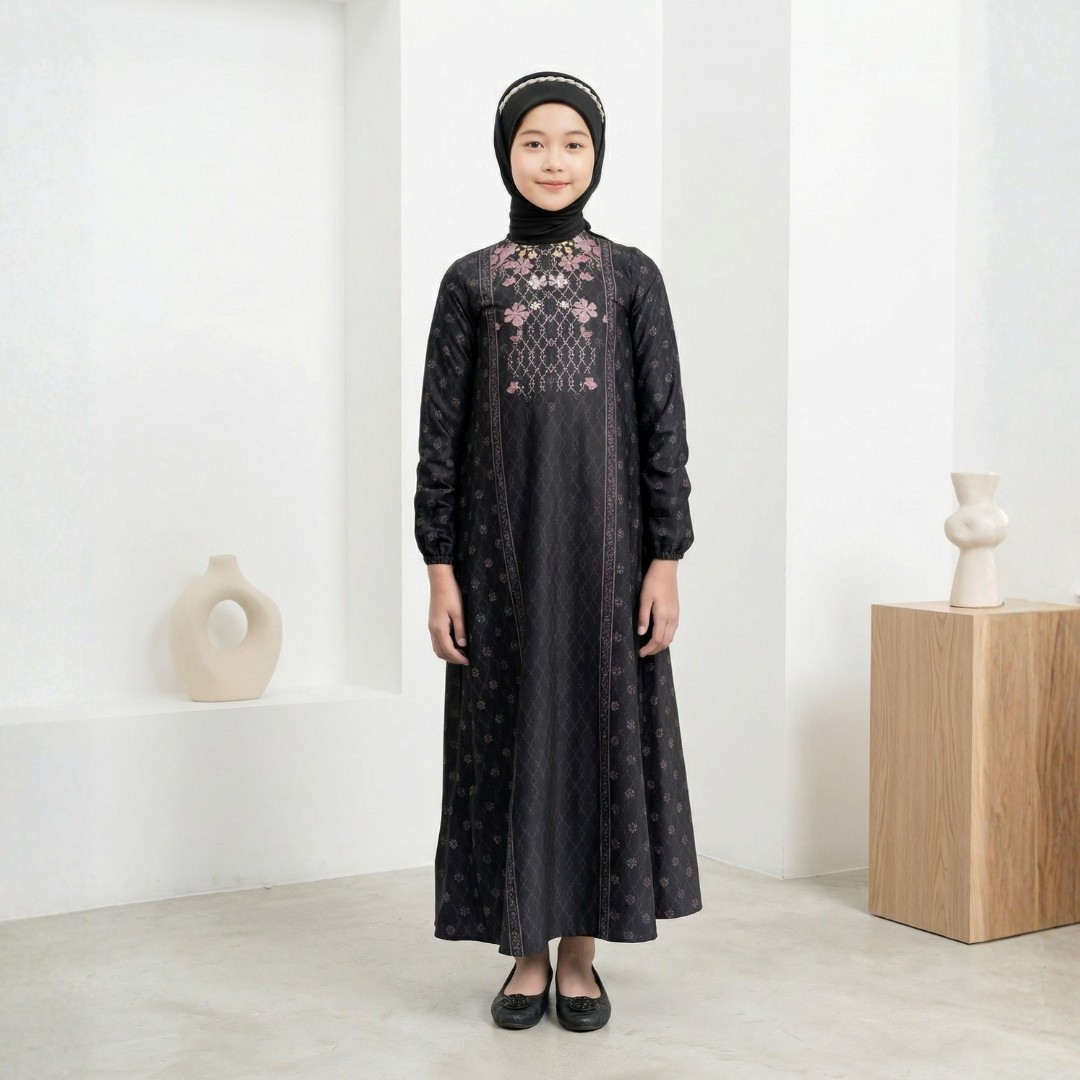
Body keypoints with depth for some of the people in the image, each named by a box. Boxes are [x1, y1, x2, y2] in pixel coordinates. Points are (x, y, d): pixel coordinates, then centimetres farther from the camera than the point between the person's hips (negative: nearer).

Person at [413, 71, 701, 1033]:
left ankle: (580, 951, 17)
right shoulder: (470, 283, 5)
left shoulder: (632, 277, 5)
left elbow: (664, 424, 2)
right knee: (509, 733, 4)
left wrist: (666, 560, -5)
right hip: (502, 543, 0)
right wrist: (439, 567, -4)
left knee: (601, 728, 3)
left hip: (604, 540, 0)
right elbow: (441, 430, 2)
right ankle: (527, 952, 18)